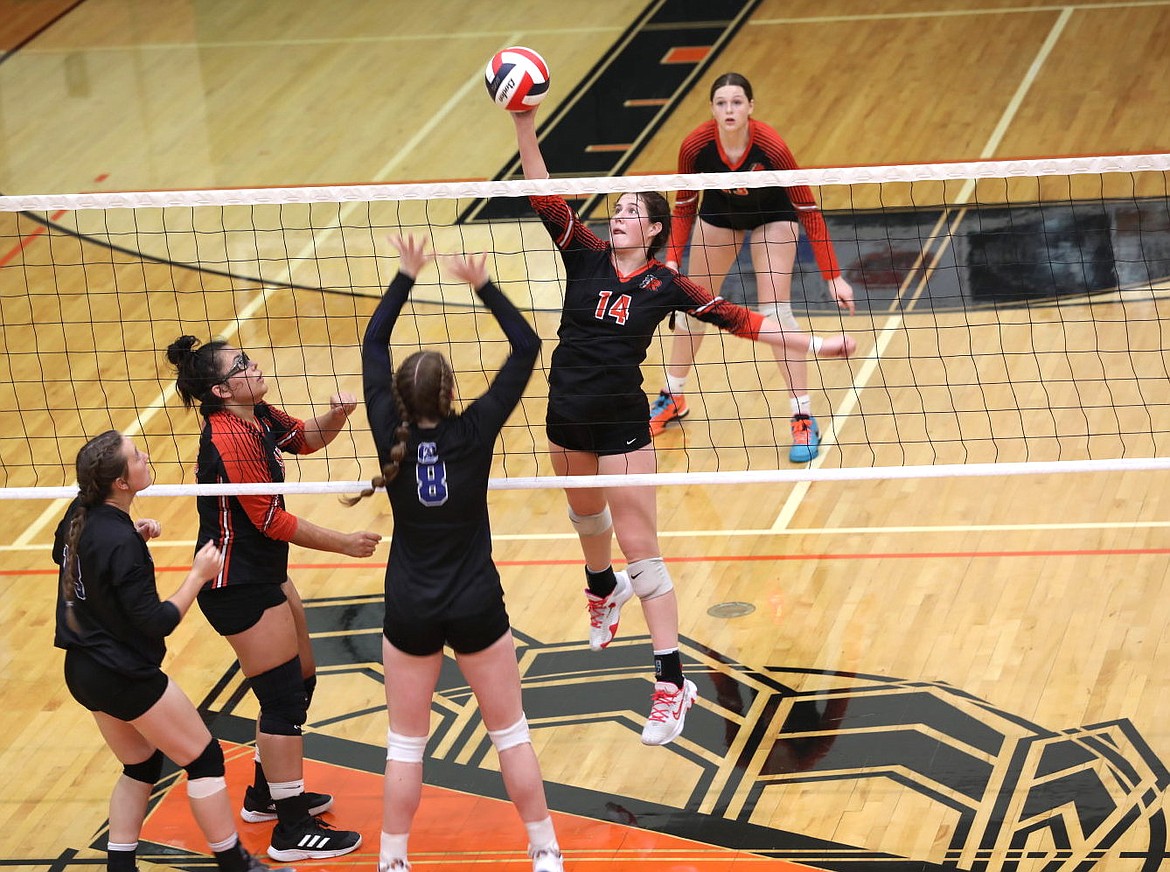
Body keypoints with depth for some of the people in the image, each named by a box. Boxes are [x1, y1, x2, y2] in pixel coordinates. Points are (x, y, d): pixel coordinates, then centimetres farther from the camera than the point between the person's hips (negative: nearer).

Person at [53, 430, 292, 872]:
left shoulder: (79, 515, -3)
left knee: (142, 765, 23)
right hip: (127, 677, -9)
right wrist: (198, 575, -15)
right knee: (204, 758, 6)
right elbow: (156, 622, -24)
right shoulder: (121, 544, -28)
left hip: (84, 670, 9)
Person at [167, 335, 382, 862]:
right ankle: (292, 831, 3)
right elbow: (273, 521, -22)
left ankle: (266, 795, 35)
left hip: (264, 575, 10)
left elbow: (308, 438, 19)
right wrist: (344, 543, -13)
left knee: (300, 679, 20)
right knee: (284, 698, -4)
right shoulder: (231, 441, -25)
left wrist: (336, 415, -4)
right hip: (238, 587, -10)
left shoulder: (260, 419, 1)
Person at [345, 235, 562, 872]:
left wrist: (407, 276, 3)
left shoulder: (391, 436, -11)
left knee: (405, 743, 12)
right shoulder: (473, 434, -15)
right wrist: (483, 286, -9)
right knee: (510, 733, 13)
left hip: (410, 610, 1)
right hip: (476, 608, -1)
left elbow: (372, 344, 1)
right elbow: (526, 348, -9)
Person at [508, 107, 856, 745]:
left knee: (640, 547, -6)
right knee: (585, 509, 28)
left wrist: (812, 343, -6)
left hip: (622, 422, -4)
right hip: (567, 412, 4)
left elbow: (737, 320, -3)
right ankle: (604, 587, 62)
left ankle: (671, 682, -4)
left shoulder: (664, 285, -7)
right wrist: (524, 126, -25)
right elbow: (543, 196, -13)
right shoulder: (585, 257, -3)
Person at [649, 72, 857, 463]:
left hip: (772, 215, -3)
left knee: (776, 311, -15)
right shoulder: (695, 145, -29)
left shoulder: (771, 146, -36)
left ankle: (804, 421, -8)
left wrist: (834, 277, -29)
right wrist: (673, 259, -22)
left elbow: (808, 210, -28)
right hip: (719, 213, 3)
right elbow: (684, 206, -11)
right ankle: (672, 400, 31)